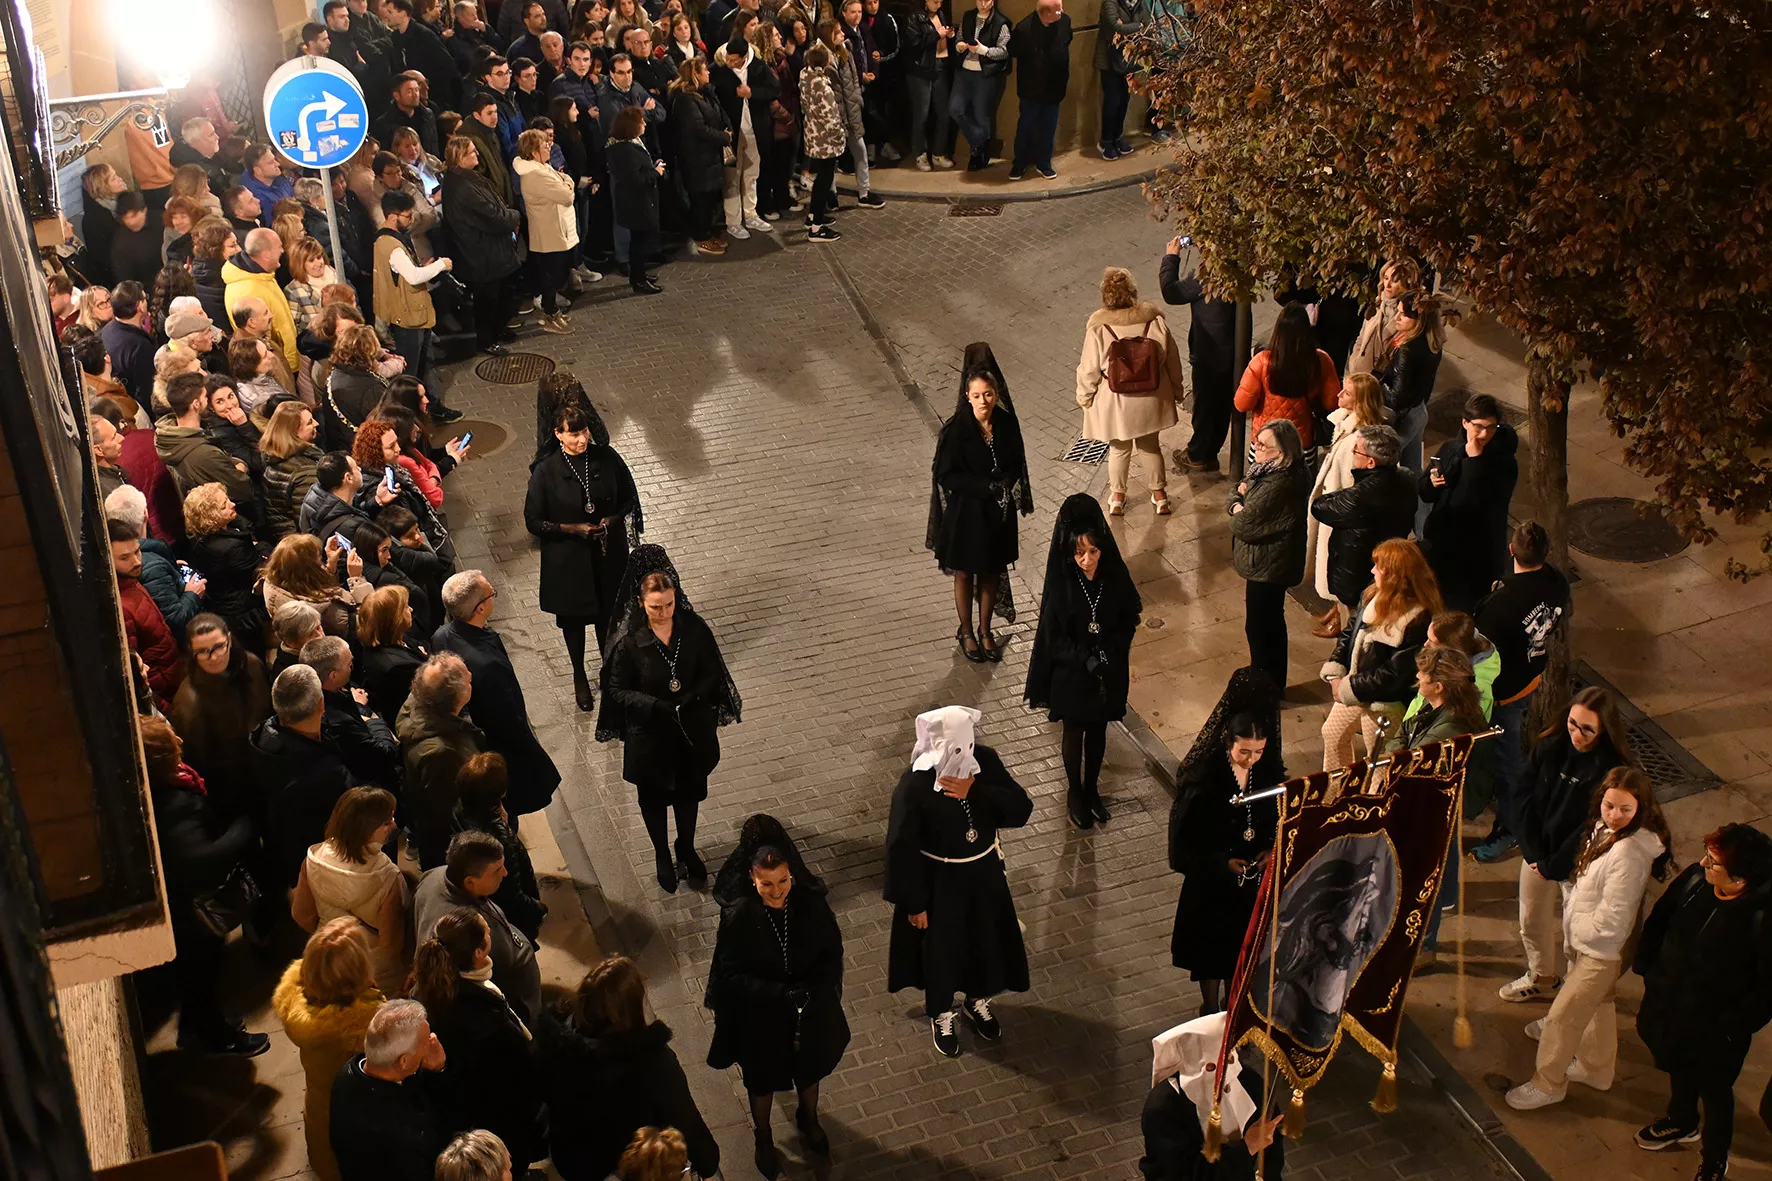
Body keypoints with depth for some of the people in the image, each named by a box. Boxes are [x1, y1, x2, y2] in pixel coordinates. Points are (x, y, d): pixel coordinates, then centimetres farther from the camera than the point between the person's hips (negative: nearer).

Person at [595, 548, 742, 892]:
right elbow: (618, 691, -14)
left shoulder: (694, 628, -14)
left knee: (689, 791, 22)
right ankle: (662, 856, 42)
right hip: (650, 734, -2)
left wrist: (692, 698, -23)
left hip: (692, 730, 3)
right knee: (654, 797, 19)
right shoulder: (629, 641, -21)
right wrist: (657, 706, -27)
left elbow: (712, 673, -5)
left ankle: (686, 849, 47)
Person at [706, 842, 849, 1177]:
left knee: (809, 1072, 29)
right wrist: (781, 993, -31)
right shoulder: (738, 918, -26)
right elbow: (731, 974, -20)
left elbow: (833, 954, -8)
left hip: (810, 1013, 2)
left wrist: (812, 989, -26)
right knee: (762, 1081, 24)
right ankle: (763, 1137, 52)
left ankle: (808, 1119, 60)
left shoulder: (812, 906, -20)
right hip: (761, 1019, -2)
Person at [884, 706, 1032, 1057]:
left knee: (987, 939, 23)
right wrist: (914, 903, -14)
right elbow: (902, 848, -20)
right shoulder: (915, 785, -28)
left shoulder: (986, 760, -15)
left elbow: (1021, 810, -16)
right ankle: (941, 1016, 43)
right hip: (938, 881, -4)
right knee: (940, 948, 16)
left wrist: (974, 792, -30)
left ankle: (978, 1001, 52)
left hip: (984, 873, 4)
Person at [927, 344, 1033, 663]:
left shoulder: (1007, 424, -8)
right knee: (965, 574, 14)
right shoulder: (956, 431, -20)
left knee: (992, 573, 17)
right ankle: (966, 632, 33)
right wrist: (987, 486, -23)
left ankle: (985, 631, 35)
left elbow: (1017, 464, 5)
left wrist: (1011, 487, -14)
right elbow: (946, 475, -16)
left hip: (999, 513, 3)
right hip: (967, 513, -3)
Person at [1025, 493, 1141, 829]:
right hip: (1072, 672, -2)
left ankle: (1092, 789, 41)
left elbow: (1129, 619, -3)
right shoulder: (1060, 584, -21)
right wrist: (1087, 660, -22)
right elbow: (1053, 636, -16)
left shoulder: (1114, 575, -15)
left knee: (1098, 730, 20)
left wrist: (1110, 653, -16)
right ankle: (1075, 793, 37)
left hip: (1109, 671, 3)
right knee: (1075, 731, 17)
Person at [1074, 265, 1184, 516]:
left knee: (1119, 448, 22)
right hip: (1150, 400, 2)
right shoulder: (1155, 320, -16)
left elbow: (1089, 369, -12)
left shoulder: (1098, 328, -22)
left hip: (1115, 402, -1)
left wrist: (1084, 396, 6)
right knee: (1150, 446, 24)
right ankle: (1159, 495, 37)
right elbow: (1171, 359, -4)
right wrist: (1176, 389, 13)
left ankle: (1117, 498, 37)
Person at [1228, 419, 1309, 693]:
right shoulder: (1269, 470, 0)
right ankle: (1272, 684, 39)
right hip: (1269, 561, 10)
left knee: (1259, 628, 6)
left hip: (1267, 567, -10)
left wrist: (1239, 513, -5)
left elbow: (1243, 526, -27)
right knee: (1271, 624, 23)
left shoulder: (1278, 485, -31)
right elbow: (1234, 495, 8)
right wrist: (1238, 503, -14)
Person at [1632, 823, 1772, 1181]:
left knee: (1714, 1090, 18)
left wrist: (1731, 1026, -20)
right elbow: (1660, 916, 2)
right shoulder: (1696, 879, -18)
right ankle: (1682, 1122, 60)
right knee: (1679, 1068, 31)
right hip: (1671, 1002, 6)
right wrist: (1646, 966, 3)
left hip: (1714, 1027, -6)